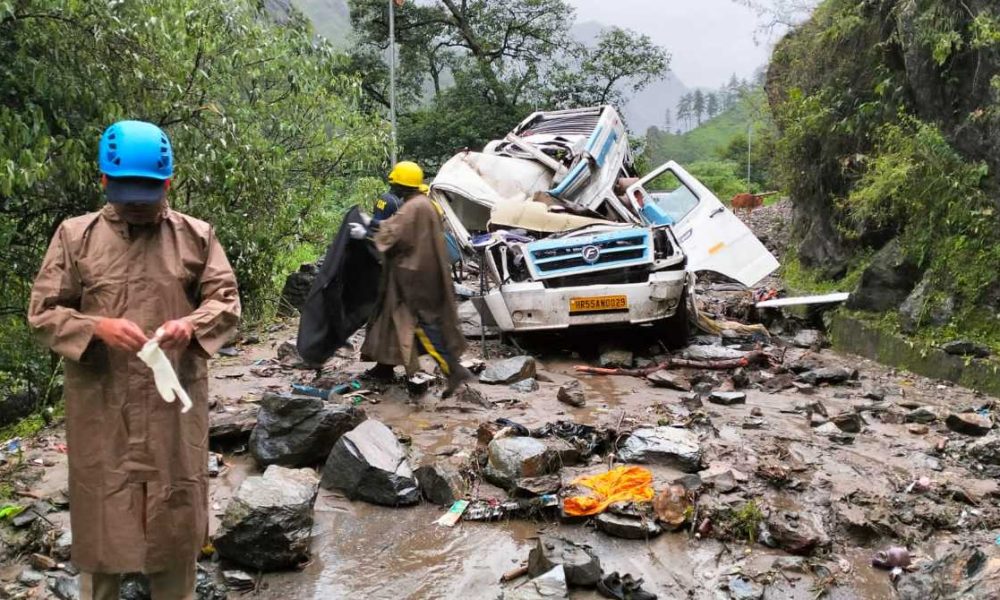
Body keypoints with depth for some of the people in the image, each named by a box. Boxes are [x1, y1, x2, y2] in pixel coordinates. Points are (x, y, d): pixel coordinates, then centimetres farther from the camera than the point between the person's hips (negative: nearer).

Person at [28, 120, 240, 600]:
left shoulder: (196, 236, 2)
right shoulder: (75, 236, 1)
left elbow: (227, 301, 3)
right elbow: (42, 313, 1)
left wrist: (192, 324, -19)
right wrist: (97, 328, -18)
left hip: (175, 405, 1)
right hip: (100, 407, 0)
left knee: (176, 514, 12)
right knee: (101, 511, 11)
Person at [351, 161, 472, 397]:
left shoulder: (413, 207, -18)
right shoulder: (421, 204, 14)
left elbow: (393, 235, -20)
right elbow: (399, 228, 20)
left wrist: (366, 234, -8)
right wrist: (371, 224, 22)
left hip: (415, 275, -11)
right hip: (421, 272, 11)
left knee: (423, 323, -10)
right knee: (394, 316, 17)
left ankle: (454, 370, -11)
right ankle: (384, 366, 27)